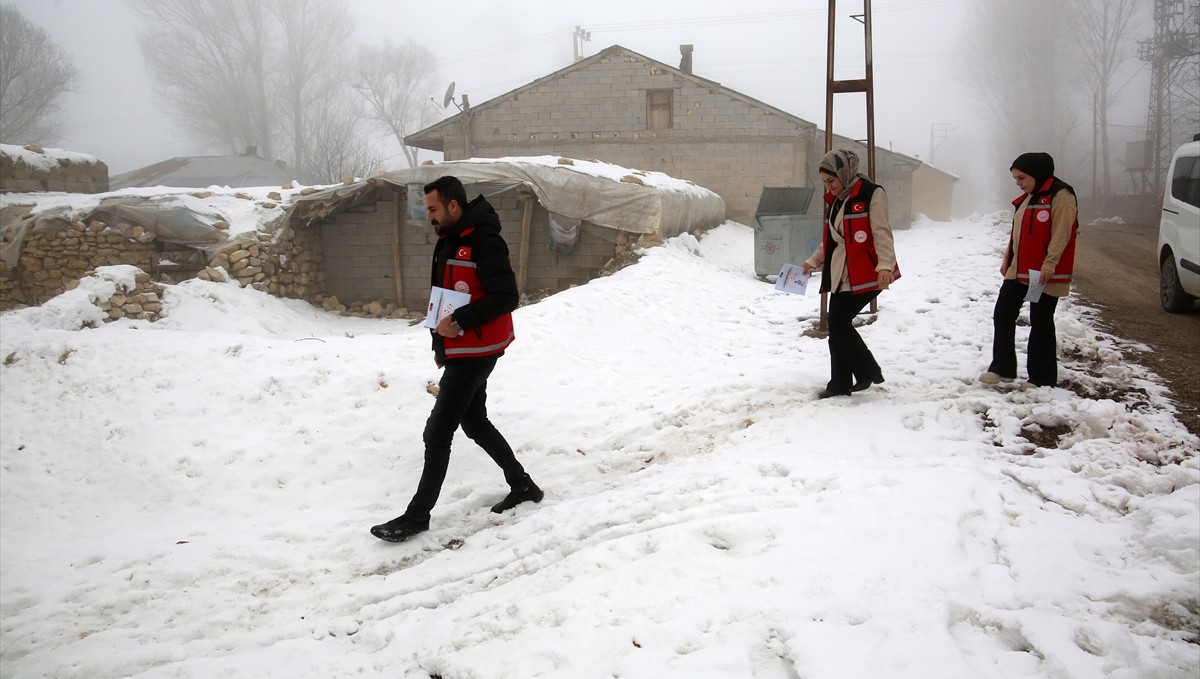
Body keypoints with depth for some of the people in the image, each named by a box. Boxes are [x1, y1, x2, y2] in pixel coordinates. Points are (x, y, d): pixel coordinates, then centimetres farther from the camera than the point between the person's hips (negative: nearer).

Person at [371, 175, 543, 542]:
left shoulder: (484, 241, -19)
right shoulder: (449, 241, 12)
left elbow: (506, 297, -24)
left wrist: (459, 322, -25)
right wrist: (440, 344, 17)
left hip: (475, 352, -10)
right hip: (459, 351, 10)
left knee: (438, 433, -6)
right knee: (475, 422, 18)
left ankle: (417, 516, 3)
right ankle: (522, 485, 31)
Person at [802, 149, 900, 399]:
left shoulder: (872, 194, -9)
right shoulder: (837, 199, 16)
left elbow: (881, 233, -18)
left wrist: (885, 265, -28)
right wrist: (812, 262, 18)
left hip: (864, 274, -8)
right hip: (840, 274, 8)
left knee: (839, 322, -10)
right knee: (836, 325, 5)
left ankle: (868, 371, 7)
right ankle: (840, 383, 12)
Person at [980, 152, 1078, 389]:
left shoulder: (1060, 195, -12)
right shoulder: (1027, 197, 16)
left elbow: (1061, 233, -20)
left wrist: (1050, 263, -26)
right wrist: (1007, 259, 16)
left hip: (1044, 275, -9)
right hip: (1018, 270, 9)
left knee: (1041, 323, 0)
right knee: (1002, 315, 7)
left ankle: (1043, 378, 10)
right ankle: (1002, 367, 17)